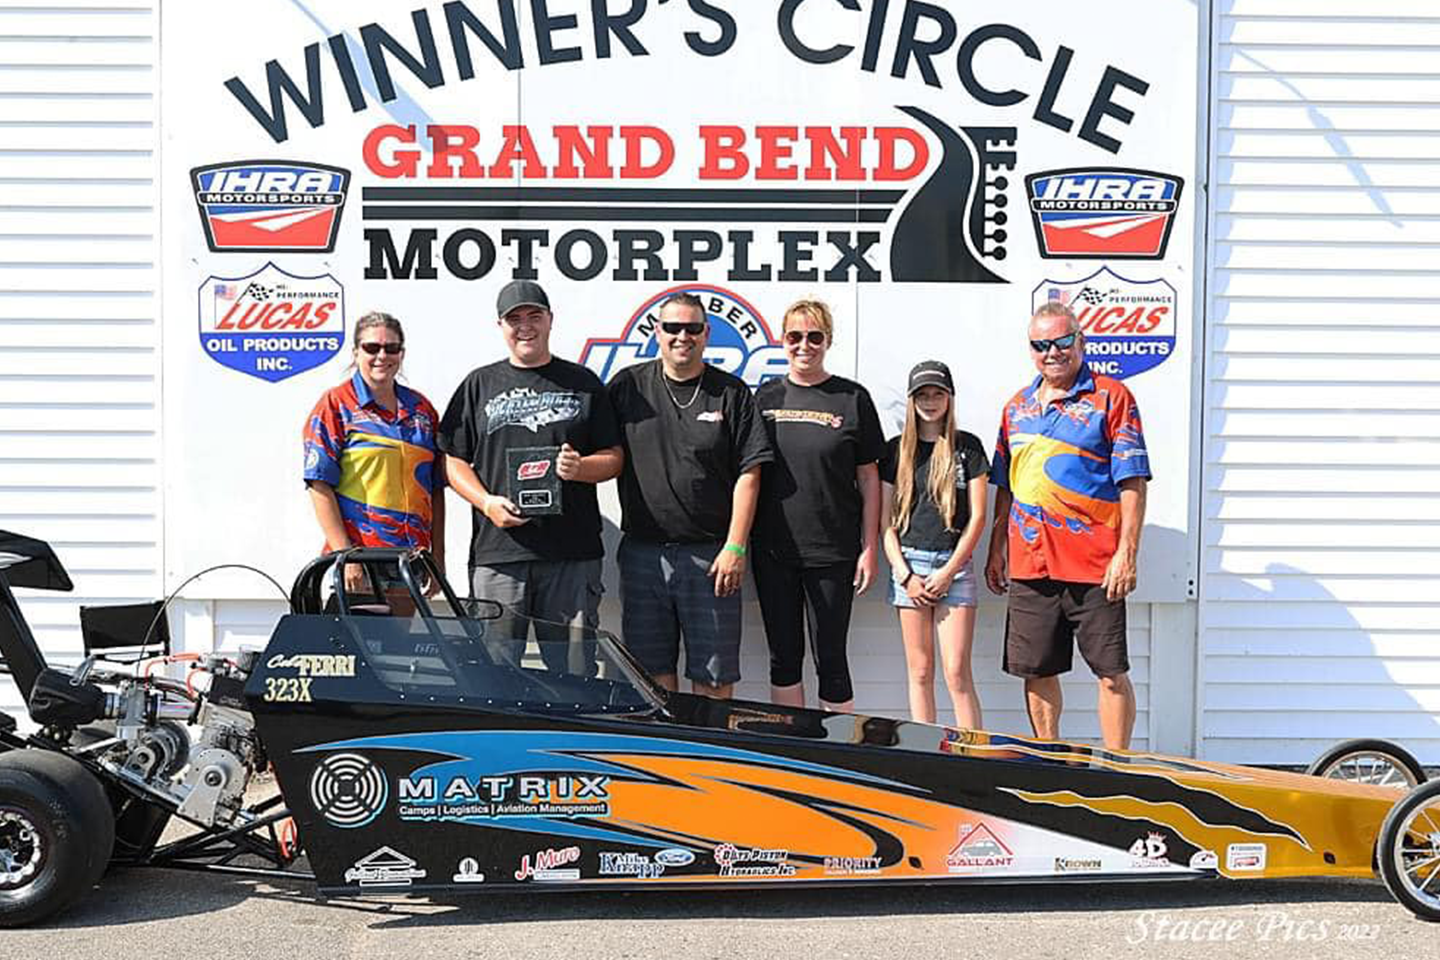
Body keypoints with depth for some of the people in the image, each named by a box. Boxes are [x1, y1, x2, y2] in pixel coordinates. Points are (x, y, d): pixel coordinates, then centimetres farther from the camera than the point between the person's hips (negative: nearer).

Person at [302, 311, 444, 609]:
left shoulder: (421, 409, 14)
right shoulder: (335, 405, 0)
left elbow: (436, 489, 15)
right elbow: (320, 486, -7)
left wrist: (438, 557, 9)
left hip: (409, 562, 4)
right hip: (359, 563, -4)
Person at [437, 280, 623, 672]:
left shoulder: (583, 383, 13)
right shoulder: (479, 385, 13)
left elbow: (614, 458, 11)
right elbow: (453, 459, 11)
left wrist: (580, 468, -10)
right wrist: (487, 502, -6)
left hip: (573, 552, 0)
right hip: (496, 552, 0)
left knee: (574, 672, 2)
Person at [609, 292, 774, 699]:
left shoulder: (731, 393, 4)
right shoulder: (628, 387, 7)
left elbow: (748, 474, 0)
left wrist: (735, 547, -6)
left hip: (710, 555, -1)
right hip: (642, 551, 1)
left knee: (713, 675, 3)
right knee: (653, 670, 8)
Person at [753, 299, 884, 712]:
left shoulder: (852, 398, -1)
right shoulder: (766, 396, 7)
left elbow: (868, 478, 1)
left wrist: (870, 547, -3)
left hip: (832, 552, -3)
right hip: (773, 551, 3)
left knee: (830, 659, 2)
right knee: (783, 658, 11)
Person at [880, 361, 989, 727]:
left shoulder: (967, 447, 4)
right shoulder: (896, 450, 8)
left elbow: (978, 516, 1)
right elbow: (885, 519, 5)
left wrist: (949, 570, -6)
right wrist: (904, 574, -5)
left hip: (954, 564, -2)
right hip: (908, 564, 2)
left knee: (957, 672, -7)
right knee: (920, 671, 6)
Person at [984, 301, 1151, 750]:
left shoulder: (1111, 397, -1)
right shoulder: (1017, 406, 15)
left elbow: (1132, 482, -6)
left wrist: (1127, 553, -12)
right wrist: (997, 549, 16)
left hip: (1095, 565, -5)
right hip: (1028, 564, 5)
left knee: (1111, 672, 1)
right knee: (1035, 671, 10)